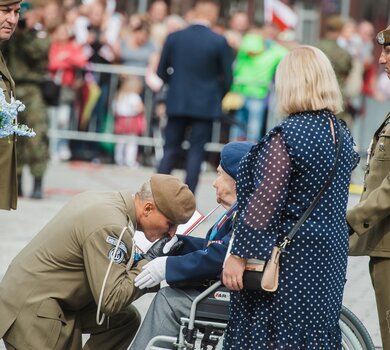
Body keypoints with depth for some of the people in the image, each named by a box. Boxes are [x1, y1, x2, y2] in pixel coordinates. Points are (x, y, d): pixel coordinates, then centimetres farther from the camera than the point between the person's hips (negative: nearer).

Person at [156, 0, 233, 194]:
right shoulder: (219, 42, -9)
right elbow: (227, 77, -5)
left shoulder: (174, 38, -1)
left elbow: (162, 71, 4)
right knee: (196, 153, 2)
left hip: (177, 103, 2)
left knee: (170, 150, 10)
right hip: (206, 105, -2)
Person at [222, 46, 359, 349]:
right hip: (330, 257, 8)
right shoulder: (342, 134, 7)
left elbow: (264, 203, -18)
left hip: (289, 260, -8)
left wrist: (238, 255, -14)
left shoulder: (288, 135, -17)